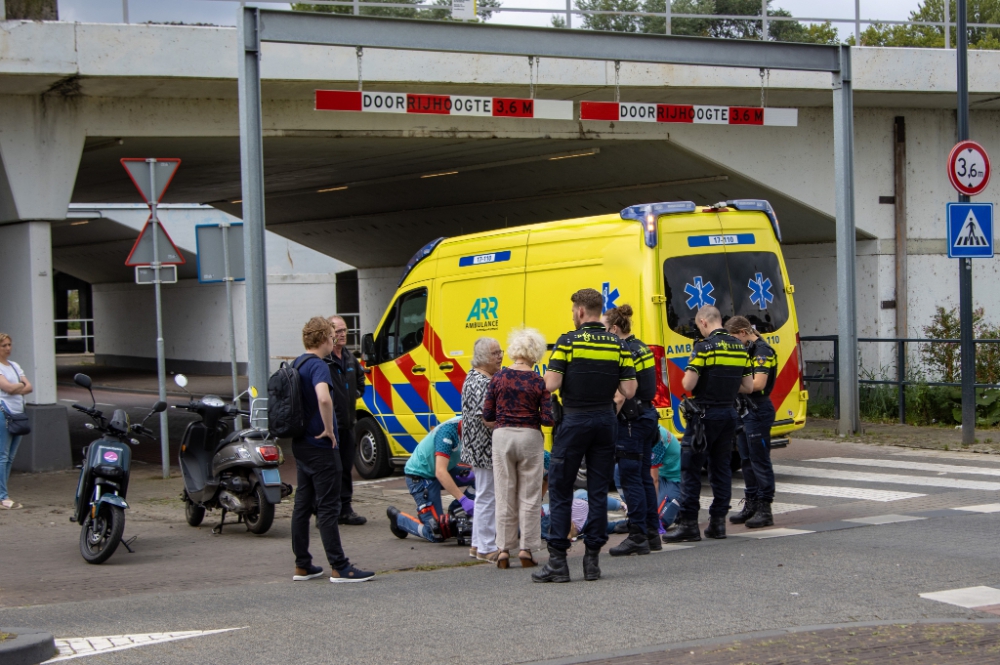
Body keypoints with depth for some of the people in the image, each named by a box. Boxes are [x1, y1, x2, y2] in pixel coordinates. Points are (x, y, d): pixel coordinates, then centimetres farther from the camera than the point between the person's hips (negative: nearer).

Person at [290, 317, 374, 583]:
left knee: (302, 505, 11)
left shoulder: (296, 364, 11)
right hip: (320, 448, -9)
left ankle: (302, 566, 16)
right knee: (328, 508, -6)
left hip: (301, 444, 9)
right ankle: (339, 568, -3)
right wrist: (329, 429, -23)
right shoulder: (318, 366, -18)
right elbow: (323, 398, -36)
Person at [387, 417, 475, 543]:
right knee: (438, 534, -10)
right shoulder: (448, 431, -31)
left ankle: (455, 512, 5)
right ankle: (397, 518, 11)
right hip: (420, 476, -8)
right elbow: (440, 472, -36)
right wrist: (463, 500, -40)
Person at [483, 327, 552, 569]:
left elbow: (487, 416, -1)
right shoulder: (539, 382, -6)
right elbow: (547, 419, -9)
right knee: (529, 497, 7)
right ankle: (526, 549, 6)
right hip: (530, 438, -1)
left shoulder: (498, 378, -2)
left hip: (502, 437, 1)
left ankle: (504, 550, 9)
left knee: (505, 496, 9)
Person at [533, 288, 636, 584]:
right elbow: (629, 390, -1)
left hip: (574, 421, -4)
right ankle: (592, 559, 7)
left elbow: (551, 384, -15)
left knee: (560, 490, 3)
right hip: (605, 421, 4)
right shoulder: (618, 345, 3)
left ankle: (558, 561, 0)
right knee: (598, 492, 8)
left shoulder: (568, 342, -8)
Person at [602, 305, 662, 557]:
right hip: (648, 416, 9)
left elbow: (620, 397, -21)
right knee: (644, 476, 14)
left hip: (631, 420, -9)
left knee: (630, 478, -4)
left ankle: (638, 537, -3)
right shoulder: (643, 348, 12)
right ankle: (652, 533, 18)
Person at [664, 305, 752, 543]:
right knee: (721, 467, 12)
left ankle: (688, 522, -4)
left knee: (690, 468, -2)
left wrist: (685, 378, 5)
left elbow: (688, 385, -17)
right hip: (729, 413, 7)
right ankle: (718, 521, 11)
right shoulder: (739, 347, 8)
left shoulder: (704, 347, -13)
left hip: (705, 414, -7)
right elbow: (748, 384, 11)